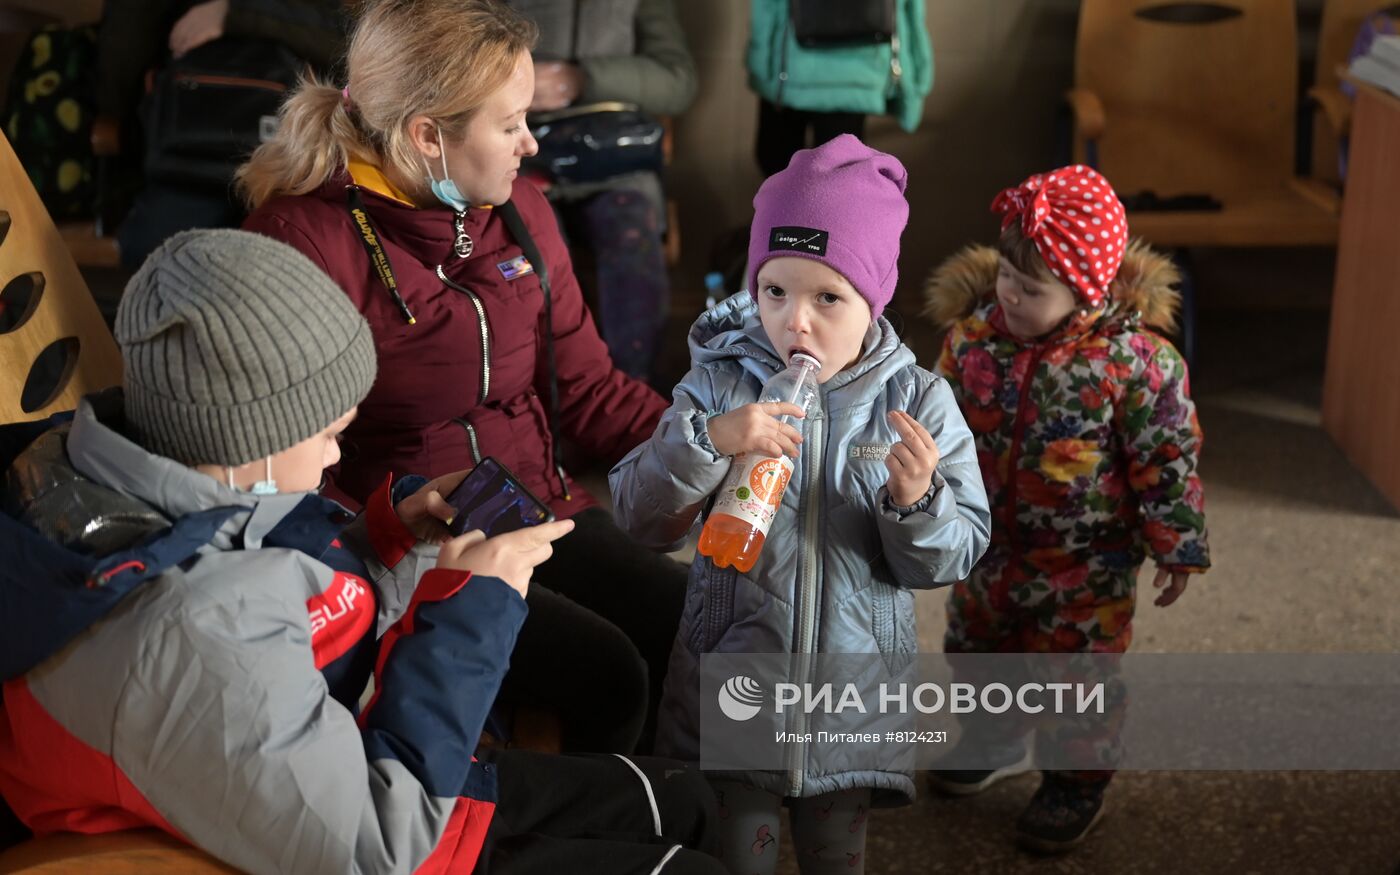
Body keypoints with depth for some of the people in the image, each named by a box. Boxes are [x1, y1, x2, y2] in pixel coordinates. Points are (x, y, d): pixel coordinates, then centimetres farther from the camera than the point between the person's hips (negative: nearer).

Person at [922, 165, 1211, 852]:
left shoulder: (1136, 359, -25)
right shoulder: (972, 335, -11)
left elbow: (1167, 459, -14)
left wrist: (1175, 547, -7)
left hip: (1084, 565, -5)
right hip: (987, 547, 5)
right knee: (978, 651, 25)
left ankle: (1078, 783, 35)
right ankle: (996, 742, 51)